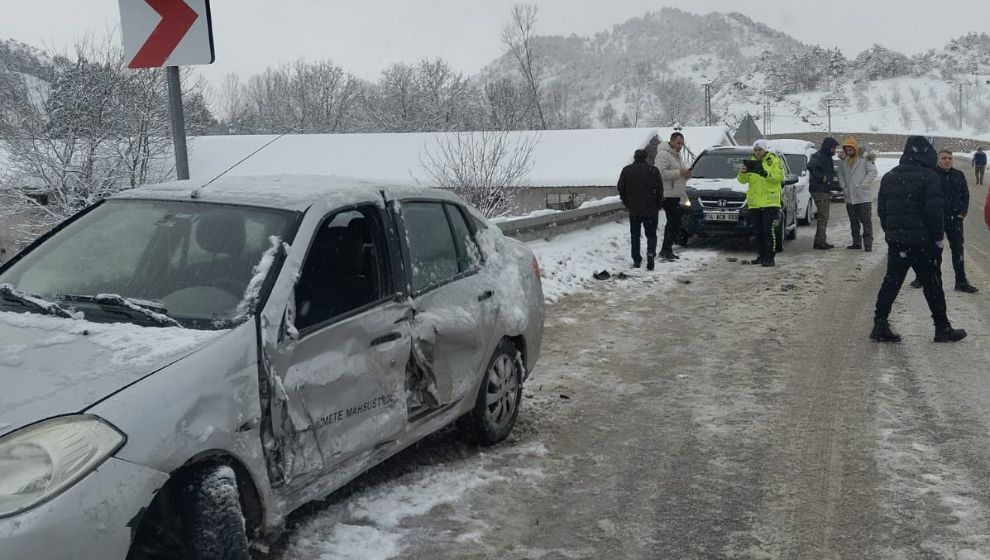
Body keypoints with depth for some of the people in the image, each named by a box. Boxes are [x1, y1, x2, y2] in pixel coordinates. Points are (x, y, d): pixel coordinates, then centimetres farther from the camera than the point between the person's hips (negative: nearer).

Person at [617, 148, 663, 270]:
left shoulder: (626, 170, 2)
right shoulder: (653, 170, -2)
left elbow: (620, 188, 4)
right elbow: (660, 189, -2)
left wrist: (627, 204, 14)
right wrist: (658, 205, 9)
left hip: (634, 210, 1)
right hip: (651, 210, -1)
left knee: (635, 235, 11)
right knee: (651, 235, 6)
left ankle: (636, 260, 7)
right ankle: (650, 253, -19)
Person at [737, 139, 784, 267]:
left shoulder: (775, 161, 2)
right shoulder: (751, 162, 14)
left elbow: (780, 177, -13)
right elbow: (742, 180, 5)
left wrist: (765, 174, -26)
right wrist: (742, 172, -17)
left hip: (770, 203, -5)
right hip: (754, 203, 5)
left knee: (769, 230, -9)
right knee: (758, 232, 9)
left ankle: (770, 258, -8)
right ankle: (762, 255, 19)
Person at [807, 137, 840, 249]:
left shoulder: (826, 156, 17)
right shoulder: (819, 156, -14)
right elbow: (810, 166, -32)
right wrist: (821, 177, -26)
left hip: (823, 190, 10)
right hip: (819, 190, -10)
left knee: (823, 216, 13)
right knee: (823, 216, -8)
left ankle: (819, 241, 17)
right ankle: (820, 242, -6)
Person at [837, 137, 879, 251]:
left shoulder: (865, 159, -8)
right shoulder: (844, 161, 9)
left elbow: (873, 172, -11)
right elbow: (840, 174, 21)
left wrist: (862, 186, -14)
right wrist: (844, 187, 7)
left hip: (863, 196, -6)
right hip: (850, 198, 6)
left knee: (866, 221, -6)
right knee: (853, 222, 13)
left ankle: (868, 244, -5)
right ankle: (856, 243, 22)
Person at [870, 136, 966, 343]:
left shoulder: (889, 177, 9)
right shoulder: (929, 177, -12)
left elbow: (881, 209, 14)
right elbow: (934, 211, -16)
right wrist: (938, 237, -6)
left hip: (895, 239, 6)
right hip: (921, 241, -5)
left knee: (891, 281, 8)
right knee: (931, 284, 5)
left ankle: (880, 325, 2)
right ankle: (943, 328, 13)